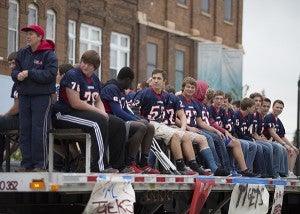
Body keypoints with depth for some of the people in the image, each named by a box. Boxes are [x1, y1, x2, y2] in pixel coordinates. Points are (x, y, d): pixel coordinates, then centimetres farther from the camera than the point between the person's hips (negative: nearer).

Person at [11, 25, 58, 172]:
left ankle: (40, 165, -2)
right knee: (24, 130, 6)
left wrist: (29, 73, -18)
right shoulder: (22, 53, 12)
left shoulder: (49, 54, -6)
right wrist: (18, 75, -13)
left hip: (42, 96, -6)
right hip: (24, 95, 6)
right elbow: (15, 71, 11)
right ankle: (27, 164, 11)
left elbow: (50, 74, -17)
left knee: (39, 130, -8)